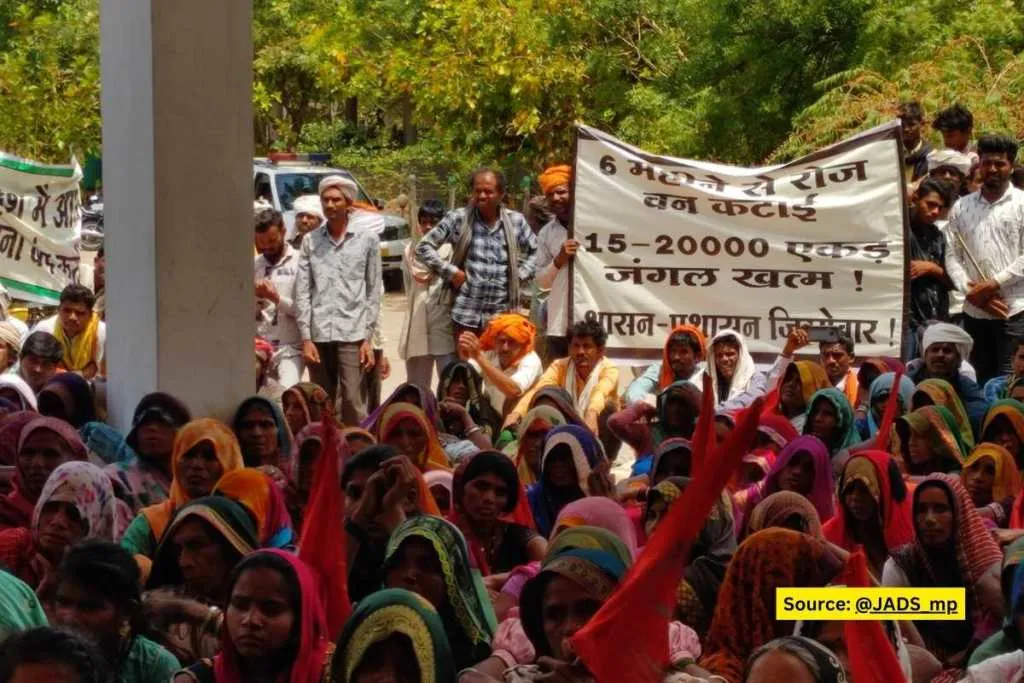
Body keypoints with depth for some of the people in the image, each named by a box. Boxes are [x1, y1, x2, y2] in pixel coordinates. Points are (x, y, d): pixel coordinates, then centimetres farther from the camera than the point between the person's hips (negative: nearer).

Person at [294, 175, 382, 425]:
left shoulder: (367, 239, 5)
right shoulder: (310, 241, 8)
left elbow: (374, 291, 5)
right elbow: (302, 291, 6)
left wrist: (368, 338, -1)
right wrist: (306, 338, -2)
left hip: (353, 332, -2)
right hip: (318, 333, 2)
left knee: (353, 403, -7)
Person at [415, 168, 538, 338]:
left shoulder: (516, 221, 6)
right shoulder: (458, 219, -1)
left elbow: (536, 251, 19)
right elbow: (424, 246, 2)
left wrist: (521, 275, 4)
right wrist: (450, 272, -5)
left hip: (503, 313, 1)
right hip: (467, 313, -1)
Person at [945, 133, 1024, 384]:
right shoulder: (962, 207, 12)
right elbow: (952, 256, 8)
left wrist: (992, 285, -11)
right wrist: (971, 292, -6)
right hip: (974, 312, 4)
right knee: (979, 381, 9)